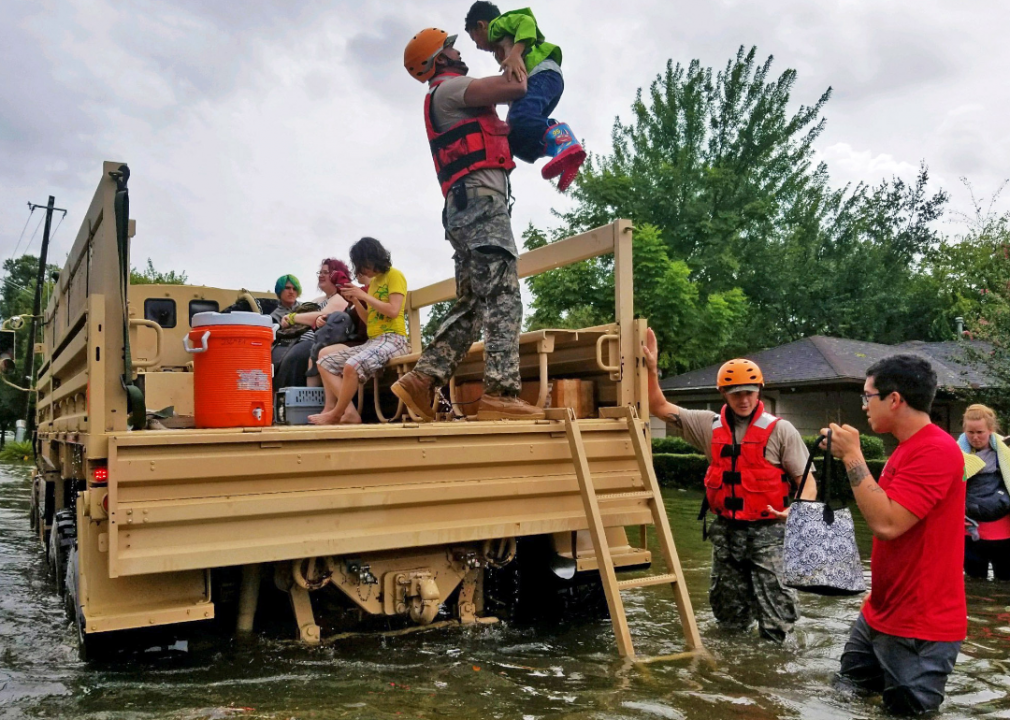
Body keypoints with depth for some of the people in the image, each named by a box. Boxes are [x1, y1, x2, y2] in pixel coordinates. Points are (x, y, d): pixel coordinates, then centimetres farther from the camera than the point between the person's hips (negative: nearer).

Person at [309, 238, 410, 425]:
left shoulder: (394, 275, -2)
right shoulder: (373, 281, 20)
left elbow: (393, 311, -15)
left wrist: (364, 295, -11)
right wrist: (355, 300, 6)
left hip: (393, 339, -9)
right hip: (372, 340, 9)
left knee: (352, 366, -33)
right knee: (325, 362, 2)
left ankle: (336, 414, -12)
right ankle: (350, 412, -13)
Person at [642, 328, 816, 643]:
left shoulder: (780, 430, -4)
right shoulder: (709, 425, 4)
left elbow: (807, 482, -5)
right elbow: (659, 407, 5)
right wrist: (651, 368, -6)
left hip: (767, 531, -3)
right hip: (726, 530, 4)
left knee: (775, 613, -1)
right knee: (730, 617, 15)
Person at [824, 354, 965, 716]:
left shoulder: (936, 451, -22)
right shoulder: (906, 448, 12)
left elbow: (886, 523, -29)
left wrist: (852, 456, -24)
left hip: (920, 628, -10)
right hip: (880, 614, 10)